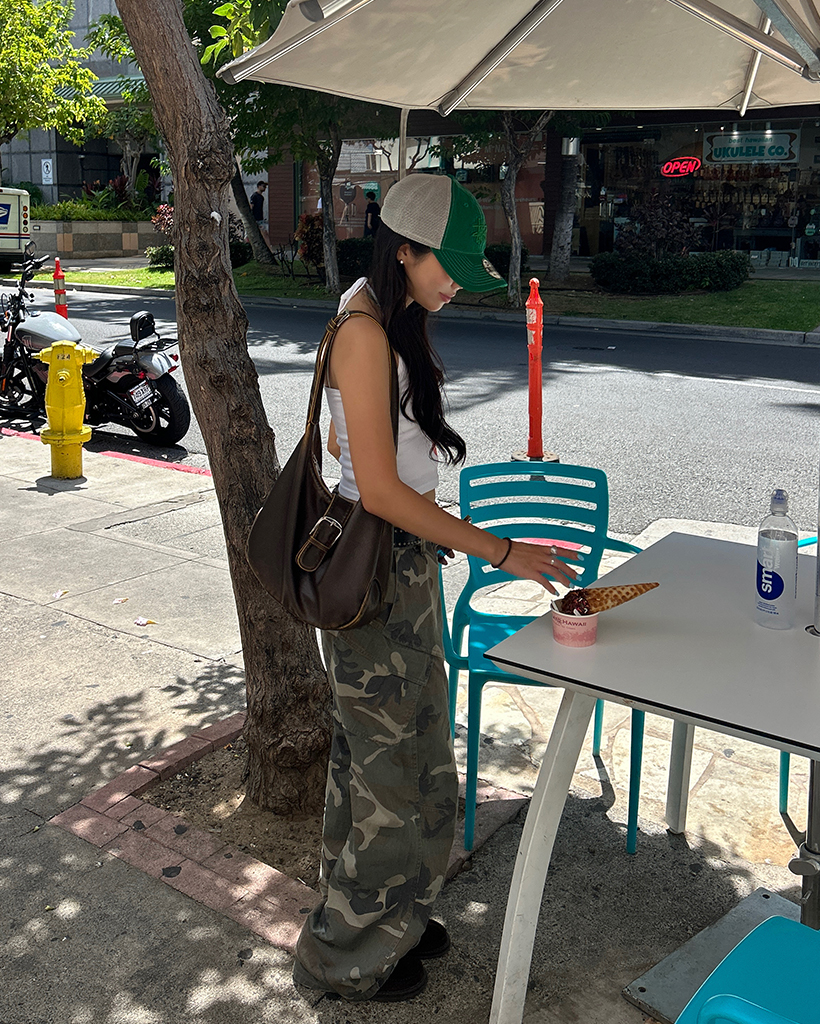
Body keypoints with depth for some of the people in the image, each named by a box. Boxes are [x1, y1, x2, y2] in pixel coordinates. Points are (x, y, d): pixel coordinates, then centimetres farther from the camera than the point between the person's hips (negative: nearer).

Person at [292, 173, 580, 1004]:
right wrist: (500, 552, -23)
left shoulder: (390, 324, 10)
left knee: (408, 746, 21)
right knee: (384, 760, 5)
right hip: (377, 569, -10)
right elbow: (381, 489, -25)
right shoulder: (366, 334, -21)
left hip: (402, 562, 10)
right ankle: (346, 953, 27)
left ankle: (390, 914, 41)